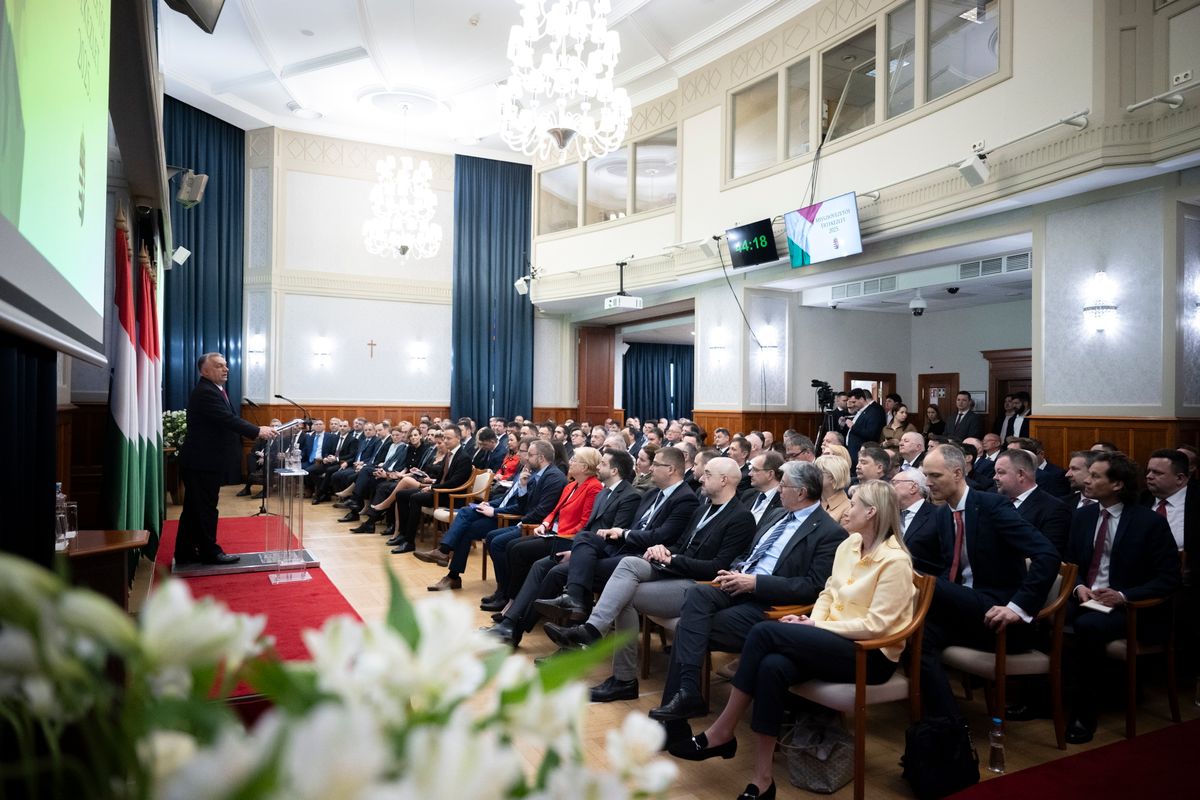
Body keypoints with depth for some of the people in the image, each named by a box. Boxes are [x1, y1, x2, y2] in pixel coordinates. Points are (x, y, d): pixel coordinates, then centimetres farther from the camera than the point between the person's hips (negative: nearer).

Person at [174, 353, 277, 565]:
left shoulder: (213, 390, 16)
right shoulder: (205, 392, -18)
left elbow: (228, 420, 14)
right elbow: (229, 420, -26)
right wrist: (258, 431, -23)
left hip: (204, 461, 10)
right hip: (203, 462, -10)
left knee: (194, 508, 14)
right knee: (206, 508, 0)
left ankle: (186, 552, 22)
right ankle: (210, 552, 10)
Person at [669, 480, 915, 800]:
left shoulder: (895, 560, -15)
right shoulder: (849, 544, 9)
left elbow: (875, 625, -19)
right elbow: (828, 593, 15)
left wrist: (818, 626, -17)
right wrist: (813, 621, -5)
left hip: (870, 654, -7)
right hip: (836, 641, 7)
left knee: (765, 632, -25)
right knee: (772, 666, -26)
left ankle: (721, 732, -14)